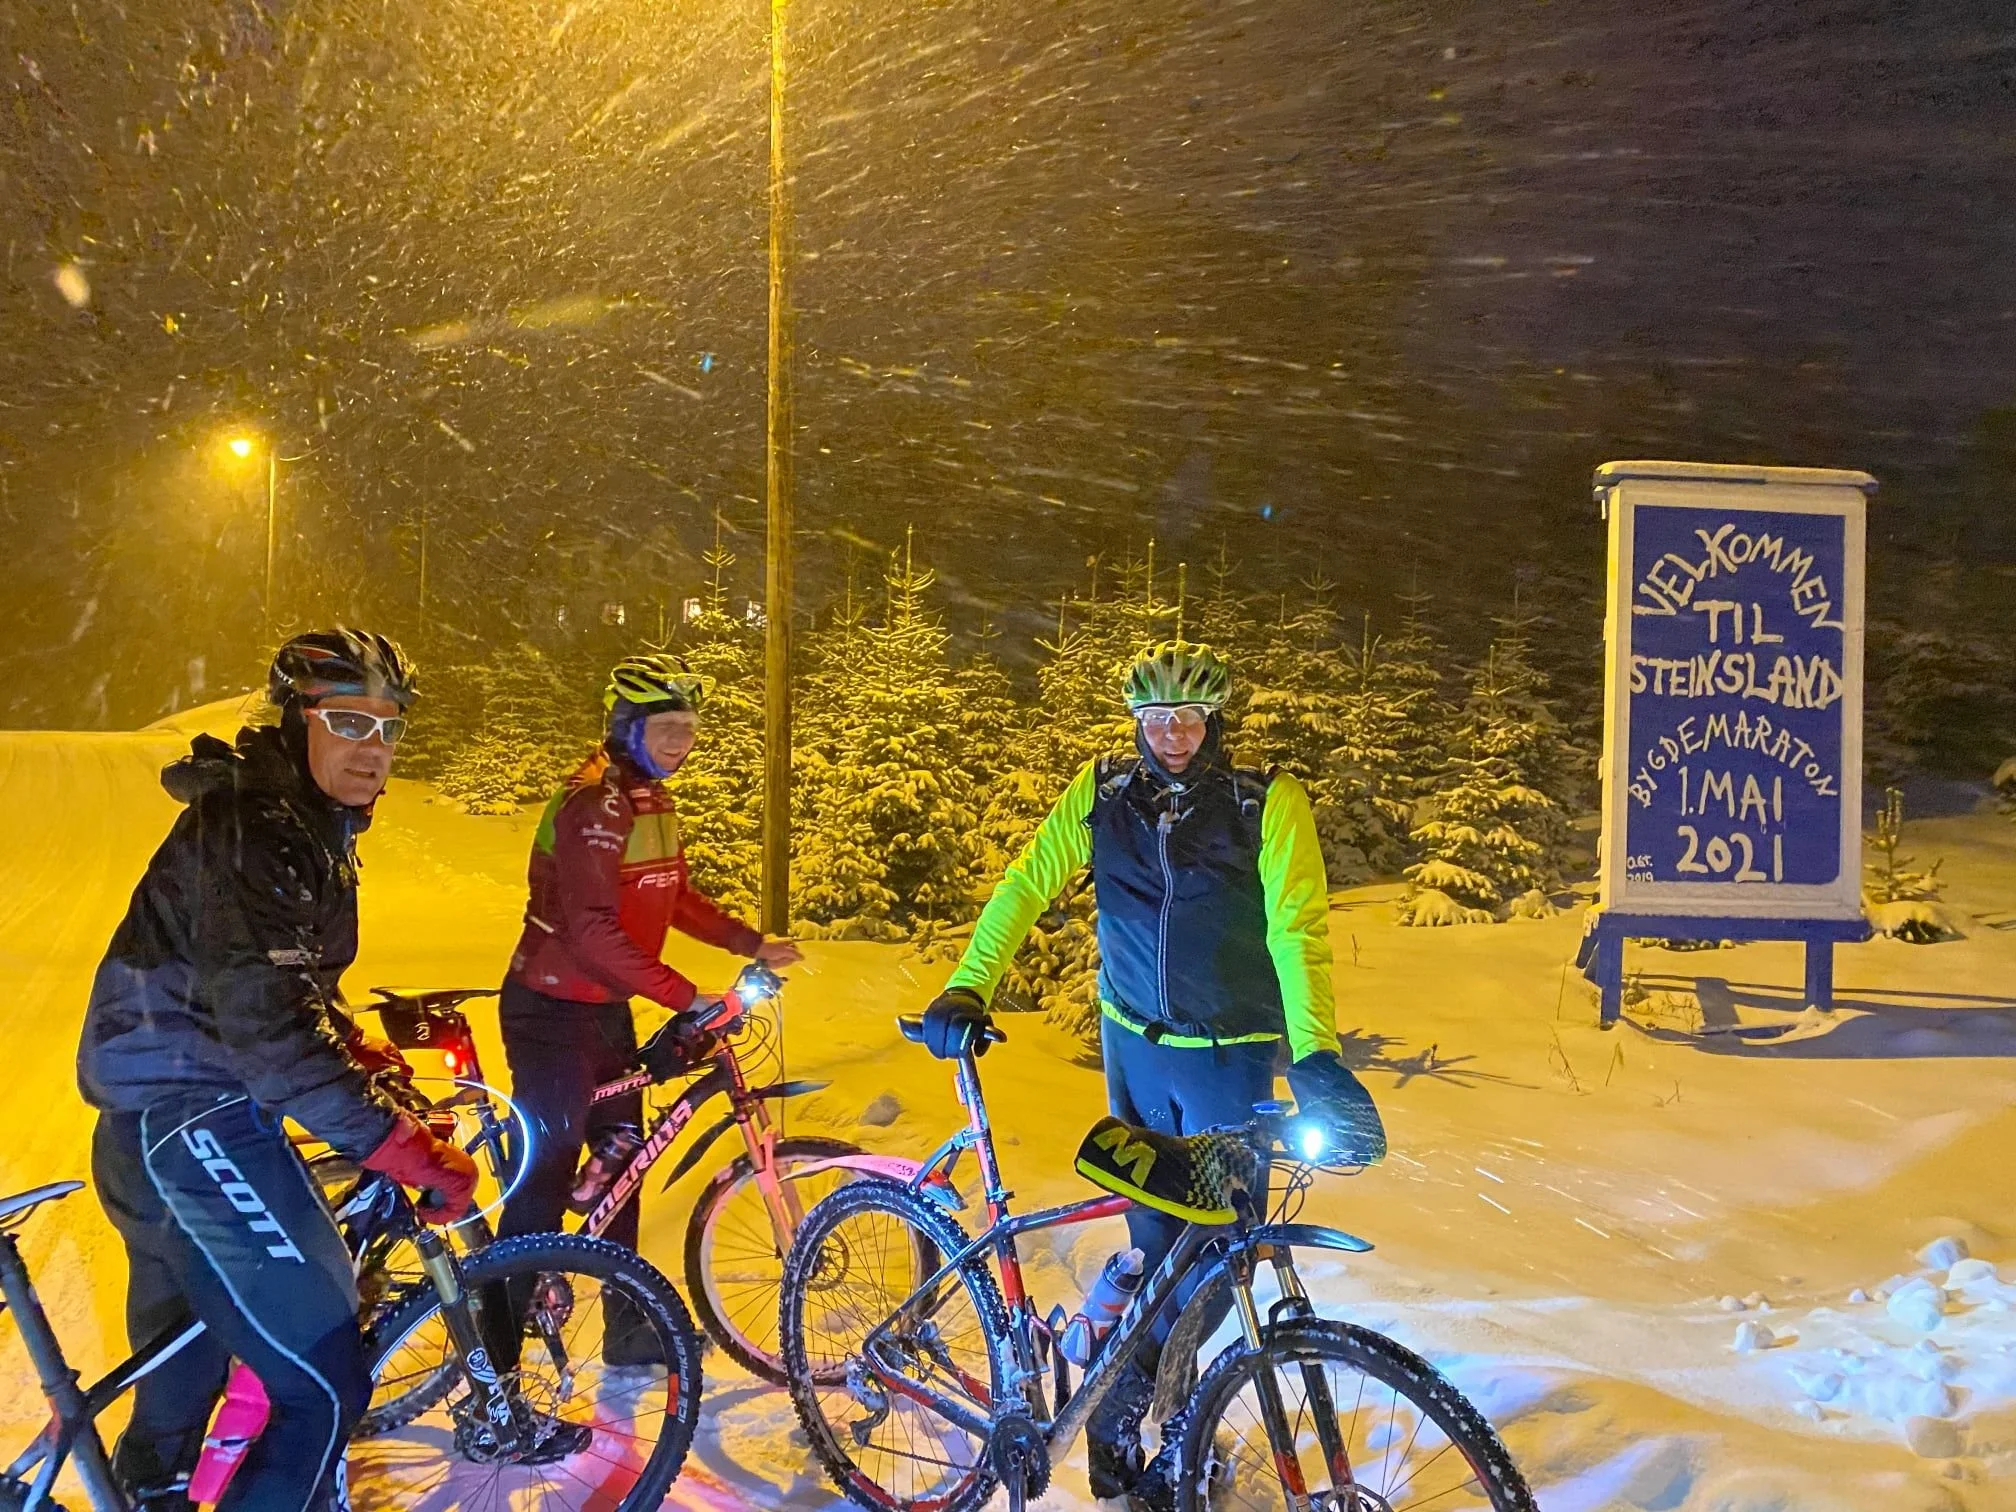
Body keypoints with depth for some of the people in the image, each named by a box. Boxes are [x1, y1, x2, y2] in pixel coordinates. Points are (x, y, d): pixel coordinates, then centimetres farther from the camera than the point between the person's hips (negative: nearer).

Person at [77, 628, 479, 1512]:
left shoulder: (306, 821, 11)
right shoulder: (254, 830, -22)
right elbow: (266, 1027, -30)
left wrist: (369, 1058, 14)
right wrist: (402, 1148, -30)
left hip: (165, 1116, 11)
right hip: (192, 1124, -11)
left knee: (185, 1359, 29)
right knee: (324, 1386, -10)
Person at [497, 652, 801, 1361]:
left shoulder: (653, 801, 8)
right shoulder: (593, 806, -23)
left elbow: (677, 896, 17)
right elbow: (592, 931, -30)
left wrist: (751, 943, 9)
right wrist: (686, 997, -32)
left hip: (608, 1010, 9)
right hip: (553, 1011, -9)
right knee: (547, 1176, -5)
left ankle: (629, 1328, 27)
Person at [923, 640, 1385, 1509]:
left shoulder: (1269, 804, -12)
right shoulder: (1102, 795, -4)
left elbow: (1297, 929, -19)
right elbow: (1025, 886, -2)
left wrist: (1315, 1053, -31)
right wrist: (966, 989, -13)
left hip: (1232, 1055, -1)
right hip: (1135, 1045, 2)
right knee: (1155, 1240, 9)